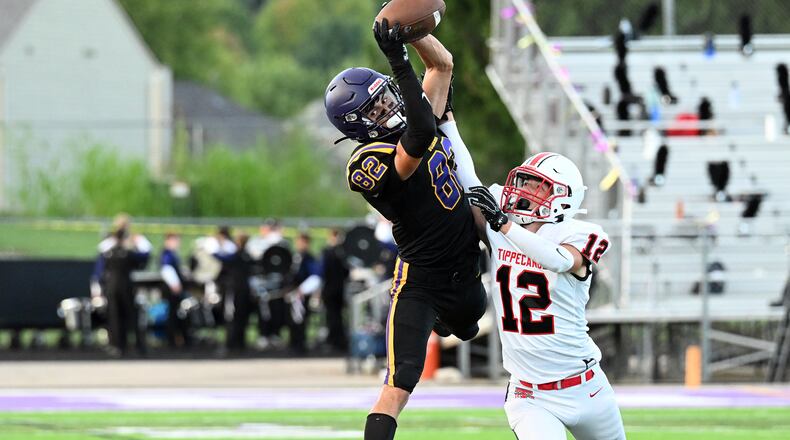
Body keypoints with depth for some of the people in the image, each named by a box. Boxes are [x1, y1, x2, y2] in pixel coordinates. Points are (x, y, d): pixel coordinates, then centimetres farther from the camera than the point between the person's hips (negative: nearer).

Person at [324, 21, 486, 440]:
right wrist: (399, 60, -47)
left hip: (465, 274, 8)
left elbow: (442, 64, 7)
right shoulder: (369, 165, -27)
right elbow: (420, 138, -45)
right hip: (420, 281, -8)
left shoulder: (410, 121, -2)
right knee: (399, 386, -20)